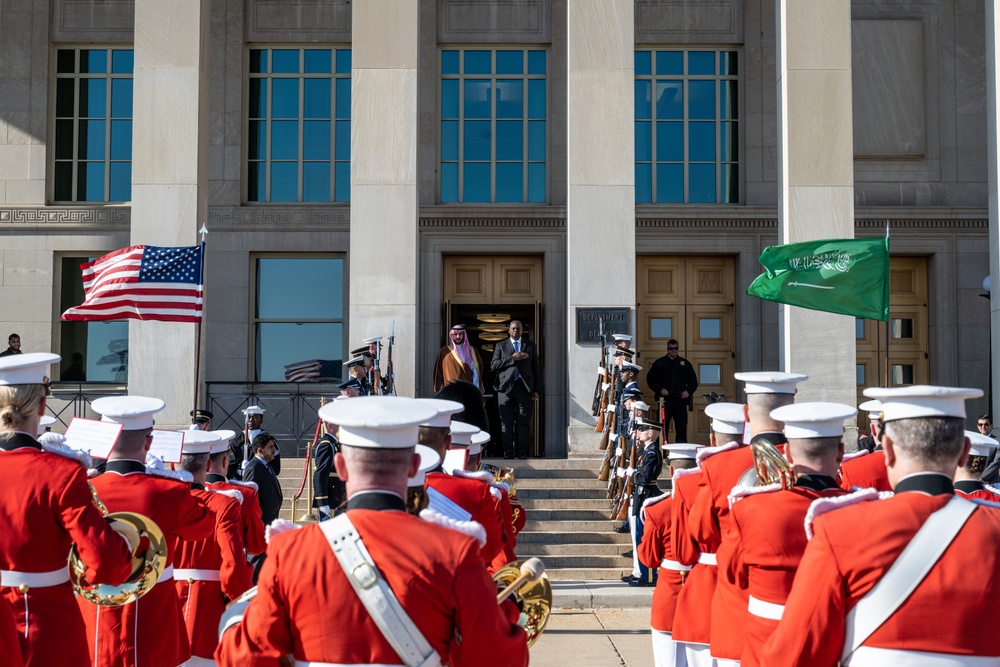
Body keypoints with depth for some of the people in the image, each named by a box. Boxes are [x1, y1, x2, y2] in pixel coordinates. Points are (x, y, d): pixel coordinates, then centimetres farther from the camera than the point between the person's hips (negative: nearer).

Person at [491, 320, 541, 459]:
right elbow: (494, 365, 0)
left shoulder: (530, 346, 15)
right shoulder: (501, 346, 13)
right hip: (506, 387, 0)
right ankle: (507, 452, 3)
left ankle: (522, 452, 2)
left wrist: (536, 389, 5)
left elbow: (536, 368, 13)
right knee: (506, 422, -1)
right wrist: (512, 358, -9)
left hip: (524, 387, 0)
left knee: (524, 421, -2)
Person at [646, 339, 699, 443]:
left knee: (681, 427, 0)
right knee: (663, 427, 1)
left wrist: (689, 391, 0)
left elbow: (693, 381, 18)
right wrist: (659, 390, -7)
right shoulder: (659, 363, 7)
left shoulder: (685, 363, 13)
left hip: (680, 400, 1)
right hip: (665, 400, -1)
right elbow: (650, 379, 7)